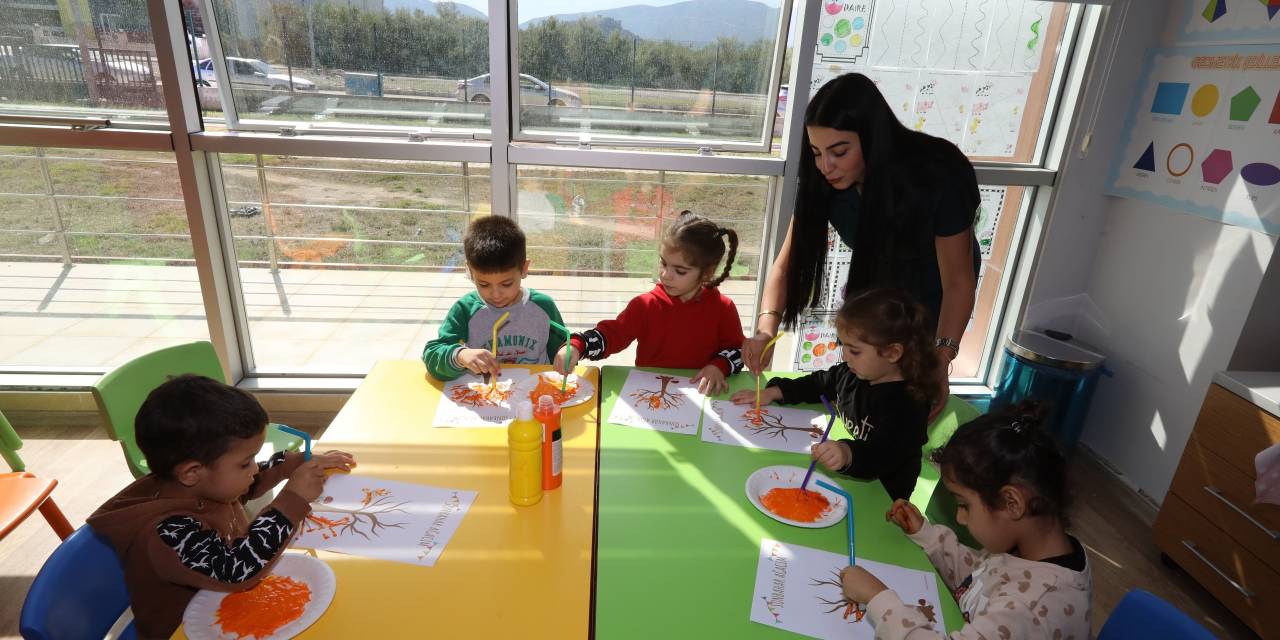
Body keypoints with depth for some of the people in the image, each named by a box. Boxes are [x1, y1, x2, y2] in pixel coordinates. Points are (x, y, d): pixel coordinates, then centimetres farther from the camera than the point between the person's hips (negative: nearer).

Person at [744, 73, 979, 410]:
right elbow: (788, 262, -23)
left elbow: (958, 281, -28)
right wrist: (766, 330, -40)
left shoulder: (938, 178, -37)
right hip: (874, 281, 3)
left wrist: (939, 364, -35)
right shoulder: (826, 181, -26)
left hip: (932, 295, -3)